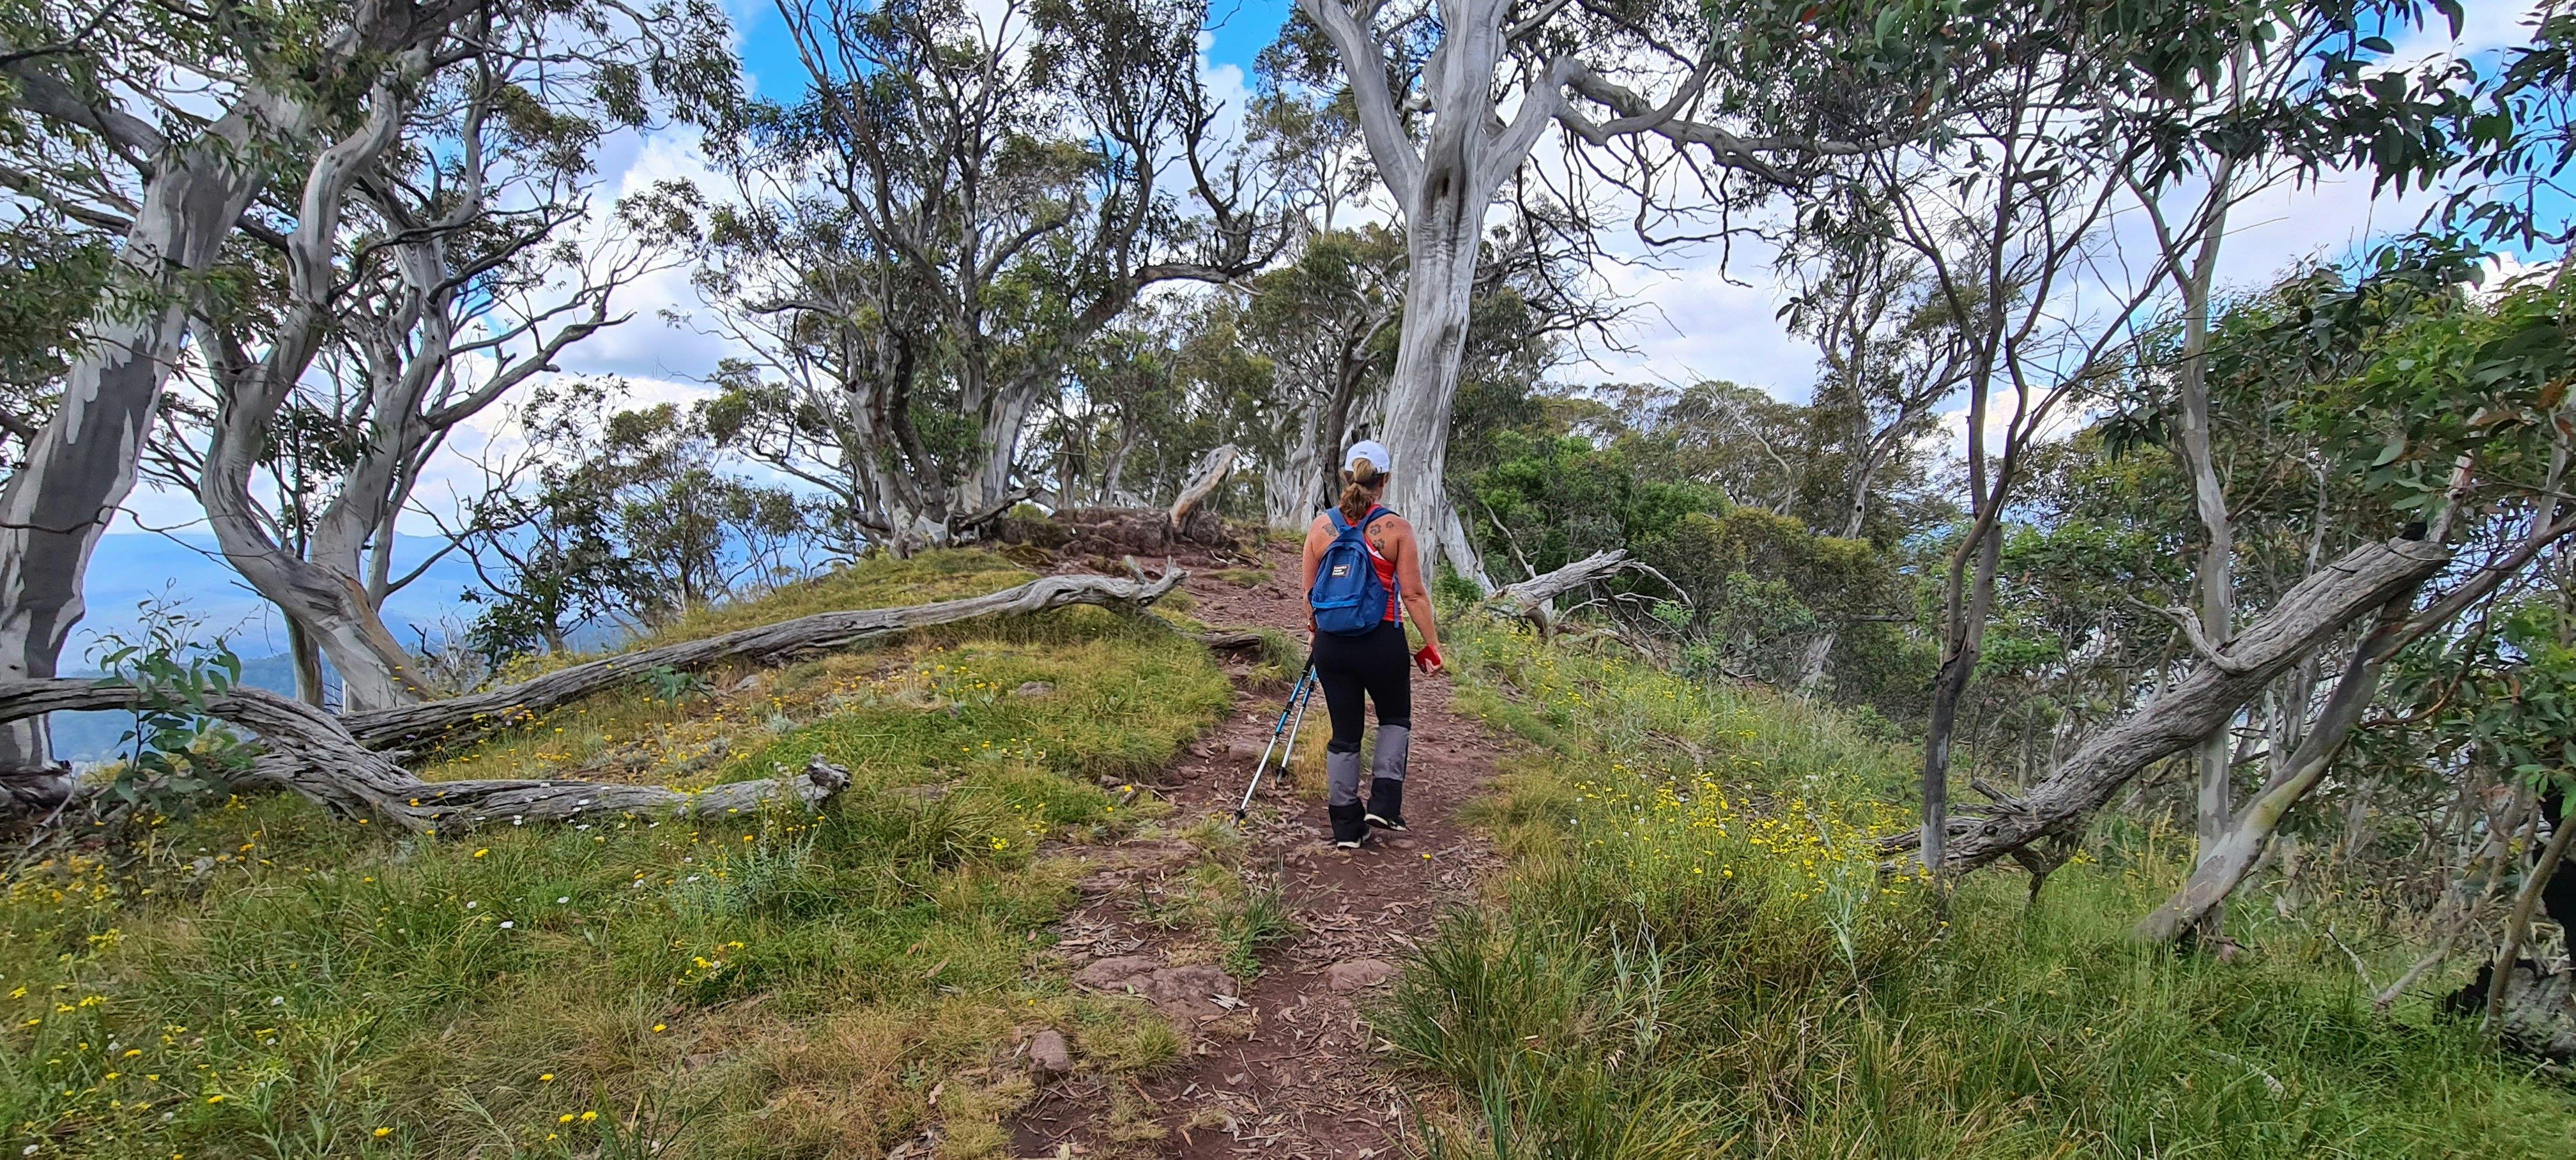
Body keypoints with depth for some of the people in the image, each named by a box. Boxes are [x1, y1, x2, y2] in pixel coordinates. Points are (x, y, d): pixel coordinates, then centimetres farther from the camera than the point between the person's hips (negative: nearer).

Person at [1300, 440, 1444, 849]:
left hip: (1331, 645, 3)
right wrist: (1432, 646, 0)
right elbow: (1414, 594, -9)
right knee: (1396, 719, 23)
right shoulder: (1396, 528, -9)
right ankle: (1384, 803, 12)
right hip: (1382, 645, -3)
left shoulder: (1321, 525, 0)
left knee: (1344, 733, 13)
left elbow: (1308, 591, 5)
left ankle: (1346, 825, 19)